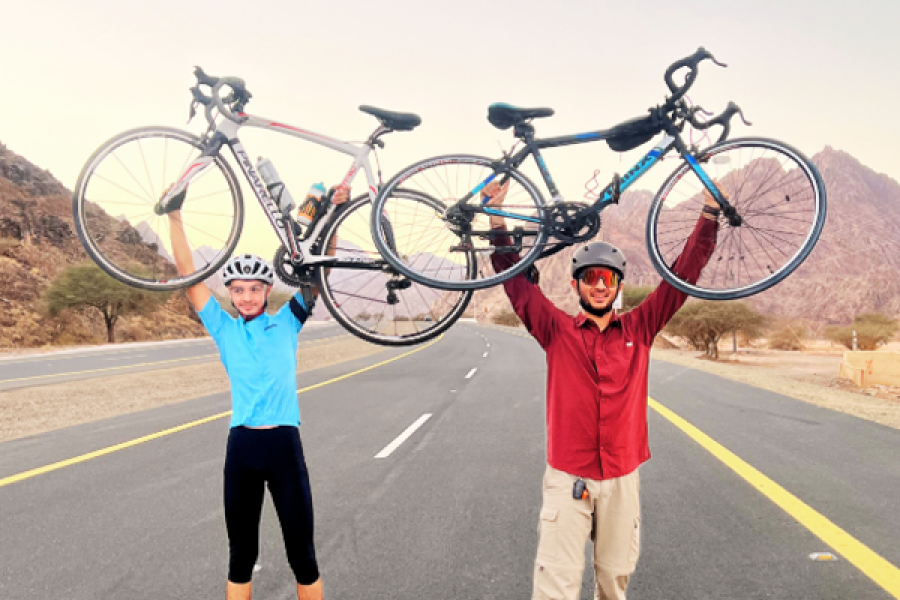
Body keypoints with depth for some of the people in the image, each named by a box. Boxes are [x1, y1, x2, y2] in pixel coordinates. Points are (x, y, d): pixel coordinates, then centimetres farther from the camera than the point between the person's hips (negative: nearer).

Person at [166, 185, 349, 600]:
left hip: (285, 445, -1)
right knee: (240, 555, 15)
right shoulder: (224, 328, 6)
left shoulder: (287, 322, 4)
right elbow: (188, 274, 2)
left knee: (302, 555, 7)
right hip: (241, 446, 2)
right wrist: (174, 217, -3)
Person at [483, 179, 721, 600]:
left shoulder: (639, 329, 4)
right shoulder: (558, 331, -1)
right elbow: (516, 278, -2)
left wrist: (710, 211, 2)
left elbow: (684, 274, 4)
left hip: (621, 478, 2)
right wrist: (497, 218, -7)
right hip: (567, 477, -2)